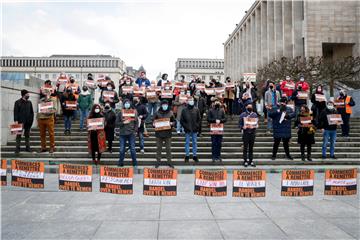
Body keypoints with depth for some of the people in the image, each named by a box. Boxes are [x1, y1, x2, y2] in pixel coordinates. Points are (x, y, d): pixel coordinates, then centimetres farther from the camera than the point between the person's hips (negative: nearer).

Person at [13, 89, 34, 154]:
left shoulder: (29, 102, 12)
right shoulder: (18, 102, 0)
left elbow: (32, 112, 13)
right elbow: (15, 112, -5)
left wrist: (31, 119, 4)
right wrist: (16, 120, -13)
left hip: (28, 122, 4)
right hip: (20, 121, -4)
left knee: (27, 135, 9)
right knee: (19, 135, -1)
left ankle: (27, 147, 14)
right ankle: (17, 148, 3)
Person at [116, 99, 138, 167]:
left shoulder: (134, 112, 5)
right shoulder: (120, 113, 3)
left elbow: (136, 122, 8)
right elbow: (116, 123, 1)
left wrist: (135, 130, -3)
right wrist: (123, 123, -13)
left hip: (131, 133, 0)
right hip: (122, 133, 0)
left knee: (132, 149, 3)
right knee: (122, 149, 5)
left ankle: (135, 163, 15)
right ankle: (120, 163, 18)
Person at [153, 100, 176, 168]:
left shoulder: (170, 113, 4)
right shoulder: (157, 113, 3)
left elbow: (174, 121, 9)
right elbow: (154, 121, 9)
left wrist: (172, 123, -12)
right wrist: (154, 124, -12)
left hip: (168, 133, 0)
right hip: (159, 133, 0)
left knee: (168, 148, 5)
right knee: (159, 148, 7)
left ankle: (169, 162, 16)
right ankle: (158, 161, 19)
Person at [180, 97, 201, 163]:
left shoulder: (196, 110, 5)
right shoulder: (184, 110, 1)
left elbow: (199, 119, 6)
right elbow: (181, 120, 1)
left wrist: (197, 126, -6)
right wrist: (186, 126, -9)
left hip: (195, 130, 1)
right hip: (187, 130, -1)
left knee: (195, 143, 8)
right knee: (187, 143, 5)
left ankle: (195, 155, 16)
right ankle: (187, 156, 13)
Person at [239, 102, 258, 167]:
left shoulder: (255, 114, 11)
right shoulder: (243, 114, 3)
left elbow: (257, 123, 11)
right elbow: (240, 124, 1)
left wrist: (254, 126, -9)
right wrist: (243, 127, -18)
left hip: (253, 133, 3)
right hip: (246, 133, -3)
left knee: (251, 148, 7)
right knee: (245, 148, -1)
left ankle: (251, 161, 15)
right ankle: (245, 161, 6)